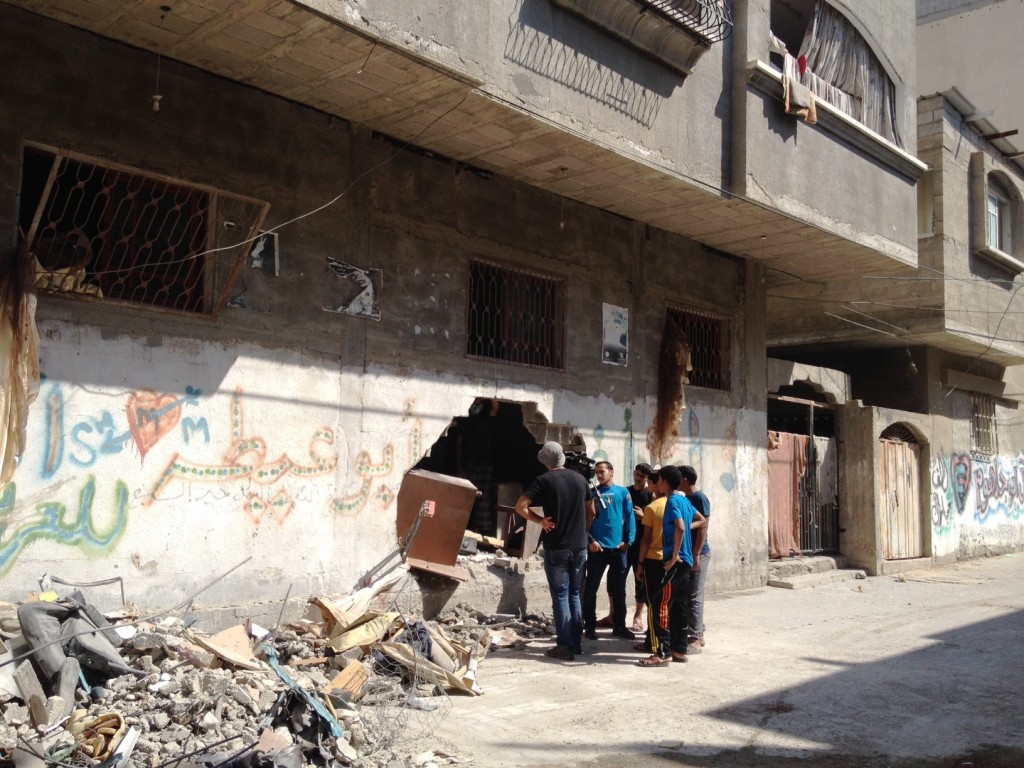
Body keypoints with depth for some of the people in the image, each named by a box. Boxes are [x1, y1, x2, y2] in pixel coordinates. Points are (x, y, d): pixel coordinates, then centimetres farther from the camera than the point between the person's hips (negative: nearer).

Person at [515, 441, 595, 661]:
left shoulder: (543, 480, -7)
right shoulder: (580, 479, 7)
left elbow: (520, 506, -16)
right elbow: (591, 511, 15)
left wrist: (541, 520, -6)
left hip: (556, 548, -4)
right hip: (580, 547, 4)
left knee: (560, 596, 1)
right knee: (575, 595, 14)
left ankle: (565, 646, 2)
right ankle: (577, 643, 18)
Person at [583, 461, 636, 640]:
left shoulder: (622, 492, 4)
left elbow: (629, 517, 3)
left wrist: (628, 540, -7)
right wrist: (590, 541, -12)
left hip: (618, 548, 2)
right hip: (597, 547, -1)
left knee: (619, 589, 10)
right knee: (591, 588, 1)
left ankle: (619, 626, 21)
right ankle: (589, 626, 10)